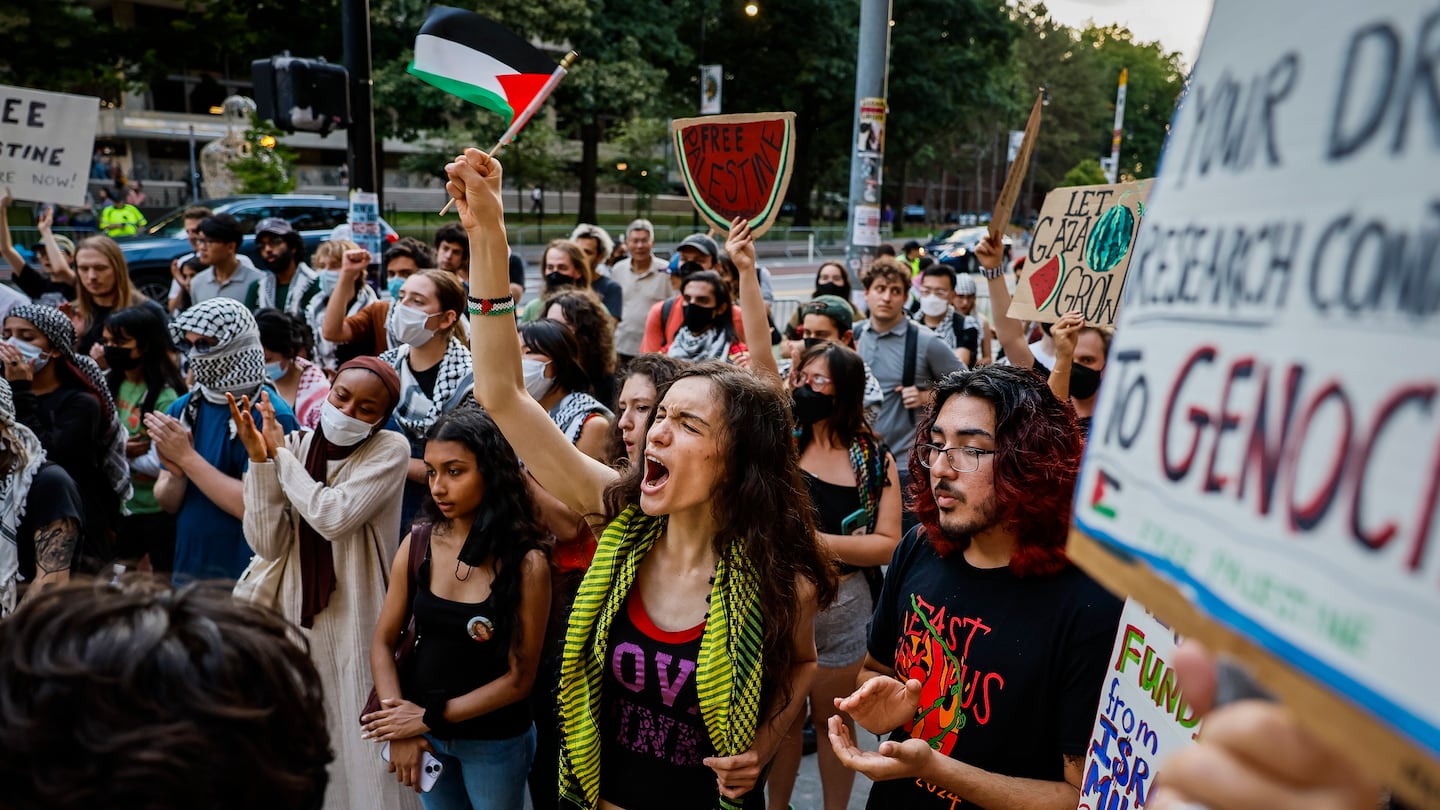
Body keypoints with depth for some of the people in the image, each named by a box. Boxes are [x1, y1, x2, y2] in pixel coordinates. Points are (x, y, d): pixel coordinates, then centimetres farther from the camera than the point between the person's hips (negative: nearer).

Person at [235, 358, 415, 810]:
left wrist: (279, 453, -12)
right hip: (296, 616, 4)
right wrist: (260, 457, -15)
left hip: (358, 624, -4)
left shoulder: (390, 449, -9)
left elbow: (335, 517, -22)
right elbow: (268, 543, -6)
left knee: (359, 750, 4)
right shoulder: (295, 445, 0)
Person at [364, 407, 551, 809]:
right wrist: (401, 731, -12)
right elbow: (383, 642, -3)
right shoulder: (417, 544, -8)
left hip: (495, 742, -3)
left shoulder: (527, 564, -18)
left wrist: (429, 717, -14)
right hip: (423, 733, 3)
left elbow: (518, 679, -15)